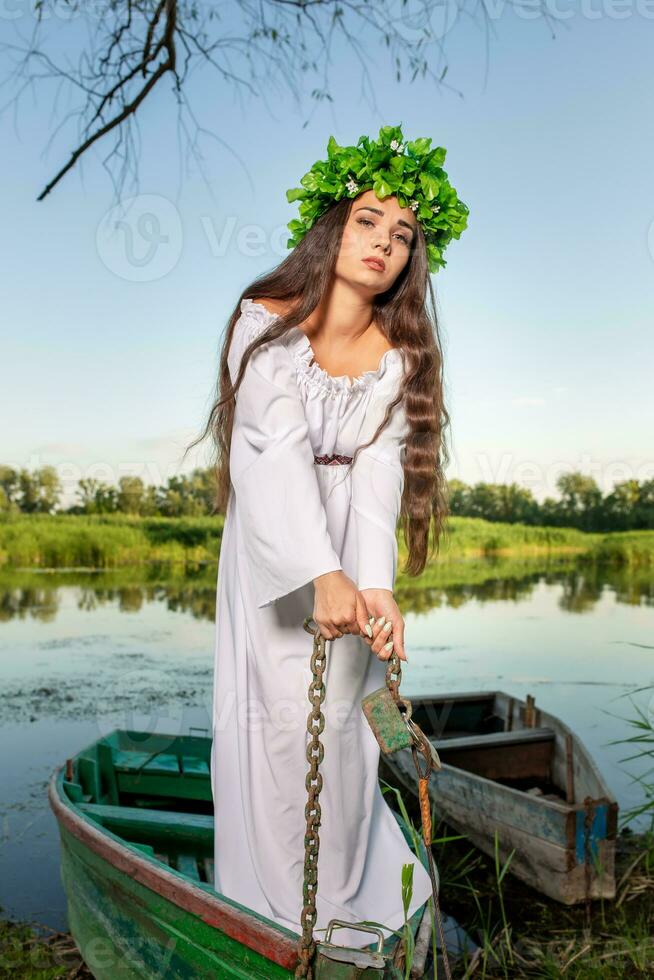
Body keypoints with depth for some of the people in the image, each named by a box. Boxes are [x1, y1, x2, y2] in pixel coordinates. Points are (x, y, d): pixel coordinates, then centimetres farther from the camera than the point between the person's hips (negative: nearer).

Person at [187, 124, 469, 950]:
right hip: (272, 553, -1)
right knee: (277, 712, 0)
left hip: (352, 555, 1)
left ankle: (345, 897, 21)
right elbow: (277, 450, -21)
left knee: (340, 715, 1)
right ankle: (276, 906, 20)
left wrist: (376, 584, -31)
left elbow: (379, 472, -15)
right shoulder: (265, 322, -9)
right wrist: (322, 573, -33)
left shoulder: (397, 356, -3)